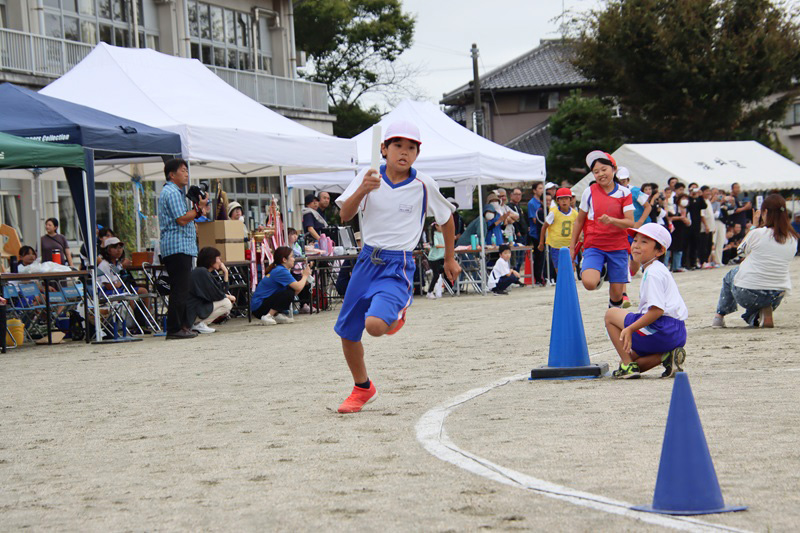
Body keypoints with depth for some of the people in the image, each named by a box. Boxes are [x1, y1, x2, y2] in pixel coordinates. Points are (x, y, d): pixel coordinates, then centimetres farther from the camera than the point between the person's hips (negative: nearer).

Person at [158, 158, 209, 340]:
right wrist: (198, 208, -8)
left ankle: (183, 325, 14)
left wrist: (198, 211, 14)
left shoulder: (176, 192, 23)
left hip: (181, 247, 11)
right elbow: (182, 220, -17)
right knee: (180, 289, -11)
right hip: (177, 246, -11)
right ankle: (174, 329, -12)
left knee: (181, 289, 11)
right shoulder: (172, 192, -10)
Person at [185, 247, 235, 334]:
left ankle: (198, 323, 8)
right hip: (192, 313, -10)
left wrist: (225, 273, 11)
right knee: (227, 303, -12)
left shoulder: (204, 272, 16)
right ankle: (199, 324, -11)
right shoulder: (201, 272, -14)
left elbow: (222, 292, 15)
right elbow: (215, 295, -15)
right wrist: (229, 297, 3)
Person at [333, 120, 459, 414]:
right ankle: (362, 388, 34)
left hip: (398, 266, -3)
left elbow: (446, 218, 12)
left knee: (375, 325, -27)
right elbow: (345, 215, -11)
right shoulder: (369, 177, -1)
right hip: (367, 260, 3)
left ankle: (397, 313, 11)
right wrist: (362, 190, -28)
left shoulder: (424, 185, -4)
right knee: (347, 332, 9)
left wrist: (450, 258, 21)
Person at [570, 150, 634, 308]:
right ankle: (600, 271, 11)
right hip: (594, 246, 0)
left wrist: (611, 220, -27)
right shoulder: (589, 192, 1)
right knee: (589, 283, -24)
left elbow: (630, 223, -8)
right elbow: (579, 221, 10)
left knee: (617, 293, 0)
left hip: (618, 247, 0)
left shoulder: (624, 193, 0)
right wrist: (572, 247, 10)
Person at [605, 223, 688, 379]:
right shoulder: (658, 270, 20)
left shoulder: (653, 273, -13)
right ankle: (667, 356, 0)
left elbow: (657, 310, -23)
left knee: (611, 315, 2)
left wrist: (630, 329, -19)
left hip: (662, 330, -10)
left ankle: (628, 365, -3)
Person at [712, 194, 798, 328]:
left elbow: (742, 250, 5)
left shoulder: (758, 233, -16)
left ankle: (719, 316, 29)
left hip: (748, 294, -3)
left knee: (730, 276, 30)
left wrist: (755, 225, 14)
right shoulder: (792, 239, -2)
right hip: (777, 297, 3)